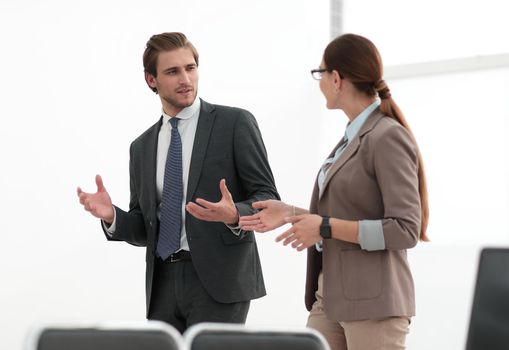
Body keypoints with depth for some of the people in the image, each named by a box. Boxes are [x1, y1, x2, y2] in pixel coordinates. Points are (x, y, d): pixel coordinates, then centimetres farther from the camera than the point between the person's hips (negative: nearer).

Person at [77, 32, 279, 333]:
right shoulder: (142, 147, 15)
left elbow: (268, 199, -3)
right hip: (163, 284, 5)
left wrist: (234, 215, -24)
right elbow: (143, 229, 17)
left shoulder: (235, 123, 0)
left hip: (218, 280, -5)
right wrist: (112, 216, -4)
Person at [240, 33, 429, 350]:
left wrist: (326, 228, -18)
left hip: (373, 303, -8)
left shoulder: (388, 138, -13)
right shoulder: (352, 137, 13)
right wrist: (291, 214, 10)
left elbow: (405, 230, -19)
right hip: (331, 299, 9)